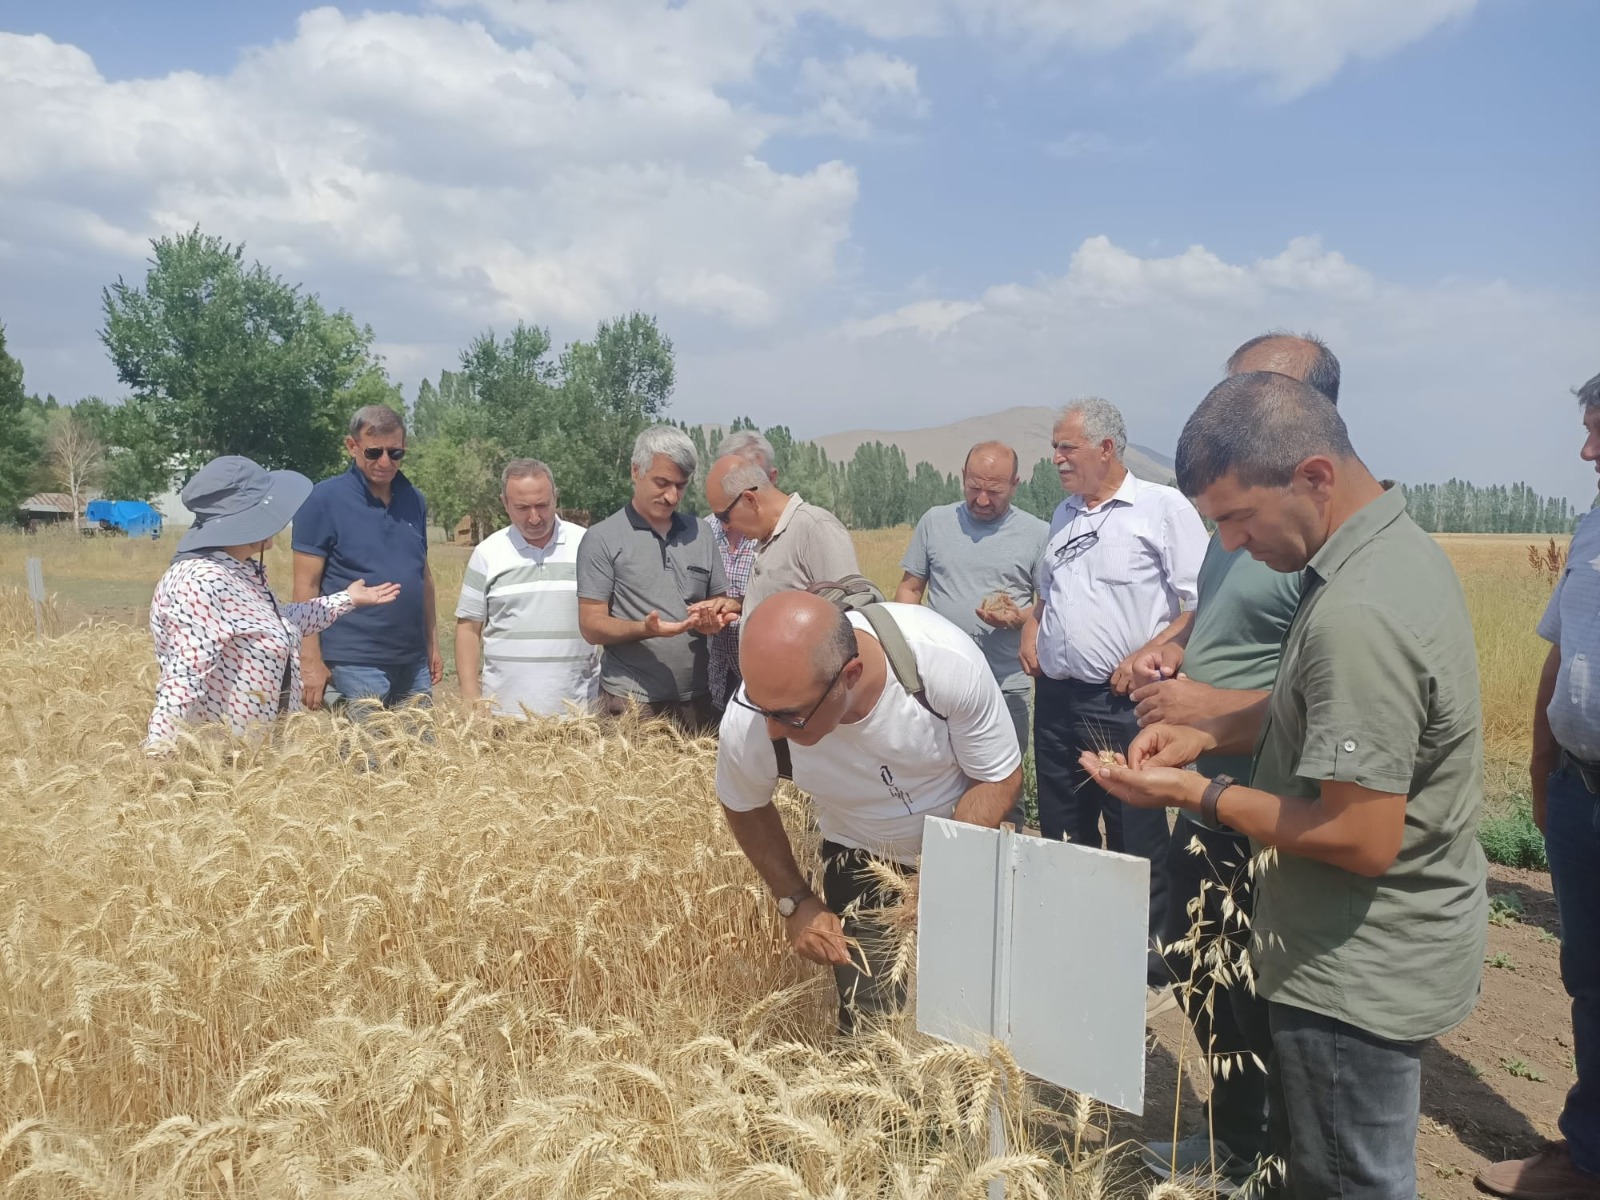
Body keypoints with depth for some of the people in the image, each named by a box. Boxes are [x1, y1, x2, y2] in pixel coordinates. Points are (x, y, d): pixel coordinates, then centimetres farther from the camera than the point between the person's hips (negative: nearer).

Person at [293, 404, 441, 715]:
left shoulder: (414, 500, 9)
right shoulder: (324, 499, -7)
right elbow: (306, 585, -9)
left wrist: (433, 643, 14)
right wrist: (311, 660, -13)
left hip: (413, 660, 5)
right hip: (353, 662, -5)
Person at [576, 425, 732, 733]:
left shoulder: (701, 535, 9)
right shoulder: (603, 539, -4)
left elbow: (722, 603, 16)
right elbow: (592, 627, -7)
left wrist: (717, 615, -8)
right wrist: (645, 629, -24)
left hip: (696, 699, 4)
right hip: (631, 702, -4)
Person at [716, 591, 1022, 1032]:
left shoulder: (947, 661, -37)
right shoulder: (747, 723, -32)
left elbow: (999, 779, -19)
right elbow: (744, 806, -6)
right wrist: (795, 901, -12)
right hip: (859, 860, 1)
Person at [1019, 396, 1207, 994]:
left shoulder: (1163, 507, -6)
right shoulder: (1064, 515, 16)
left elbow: (1200, 603, -11)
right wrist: (1031, 626, 11)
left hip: (1123, 704, -7)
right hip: (1056, 697, 7)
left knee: (1136, 841, 1)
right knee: (1062, 832, 16)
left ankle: (1150, 961, 17)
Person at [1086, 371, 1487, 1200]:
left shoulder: (1358, 617, -31)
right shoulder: (1396, 544, 1)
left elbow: (1361, 840, -29)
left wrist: (1200, 794, -19)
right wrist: (1210, 734, 2)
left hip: (1361, 972, -9)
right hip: (1379, 952, 9)